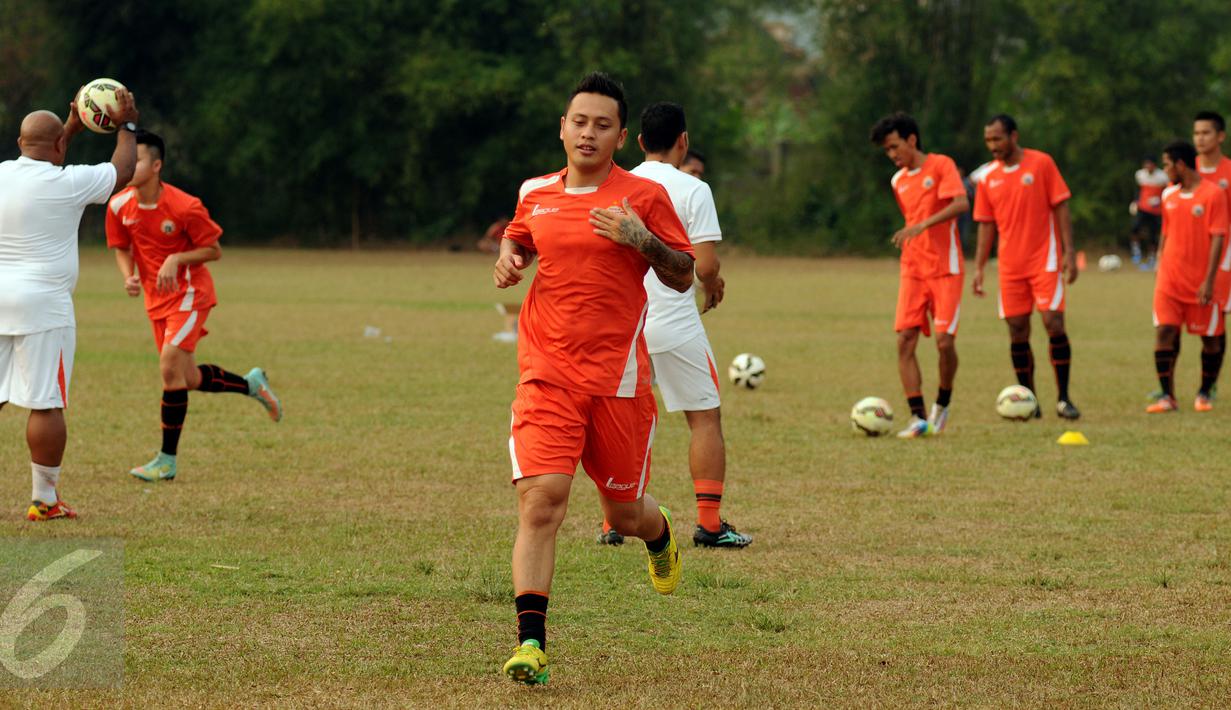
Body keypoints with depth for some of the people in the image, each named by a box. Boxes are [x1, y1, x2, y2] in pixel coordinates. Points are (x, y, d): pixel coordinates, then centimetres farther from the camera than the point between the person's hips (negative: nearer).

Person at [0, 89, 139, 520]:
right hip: (42, 305, -6)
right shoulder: (66, 184, -10)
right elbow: (122, 171, 6)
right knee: (47, 404, 0)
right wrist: (127, 127, 21)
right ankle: (44, 500, 4)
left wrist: (72, 129, 38)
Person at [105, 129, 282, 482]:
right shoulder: (119, 206, -7)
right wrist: (129, 277, -12)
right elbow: (122, 249, 9)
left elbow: (214, 250, -10)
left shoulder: (185, 207, -21)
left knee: (170, 369, -16)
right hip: (156, 298, 6)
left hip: (189, 293, -6)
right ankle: (251, 384, 39)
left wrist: (176, 259, -25)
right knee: (188, 378, 11)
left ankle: (167, 460, -9)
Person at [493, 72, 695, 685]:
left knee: (625, 513, 11)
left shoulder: (644, 197, -1)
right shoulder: (535, 194, 9)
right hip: (546, 375, 1)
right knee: (540, 500, -16)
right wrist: (508, 260, 7)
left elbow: (682, 277, 2)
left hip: (619, 379, -1)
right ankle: (531, 641, -18)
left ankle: (660, 534, 50)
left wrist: (642, 240, -16)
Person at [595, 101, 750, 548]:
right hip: (675, 323, -4)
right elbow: (706, 264, -13)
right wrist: (714, 286, 8)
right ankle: (709, 524, 2)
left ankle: (613, 524, 8)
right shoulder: (692, 190, -7)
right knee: (705, 418, 7)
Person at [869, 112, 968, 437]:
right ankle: (919, 417, -9)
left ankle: (942, 405, 14)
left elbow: (961, 203, -21)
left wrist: (922, 225, -29)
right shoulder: (898, 181, 14)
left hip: (945, 270, -5)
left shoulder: (941, 166, -6)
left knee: (944, 341, -11)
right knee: (905, 340, -9)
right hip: (912, 272, 5)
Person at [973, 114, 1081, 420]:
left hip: (1045, 261, -4)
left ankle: (1063, 399, -4)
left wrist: (1069, 253, -11)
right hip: (1010, 265, 4)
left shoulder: (1041, 164, -4)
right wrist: (979, 267, 5)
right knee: (1017, 331, 2)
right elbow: (986, 225, 12)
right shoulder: (988, 178, 7)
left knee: (1054, 323, -12)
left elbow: (1061, 208, -4)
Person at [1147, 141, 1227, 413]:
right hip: (1169, 279, 4)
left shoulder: (1213, 194, -9)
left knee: (1209, 337, 4)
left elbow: (1218, 238, -13)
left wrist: (1208, 281, -18)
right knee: (1164, 331, -8)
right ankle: (1167, 396, -7)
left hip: (1199, 282, -4)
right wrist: (1160, 264, 12)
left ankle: (1204, 394, 20)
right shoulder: (1169, 195, 9)